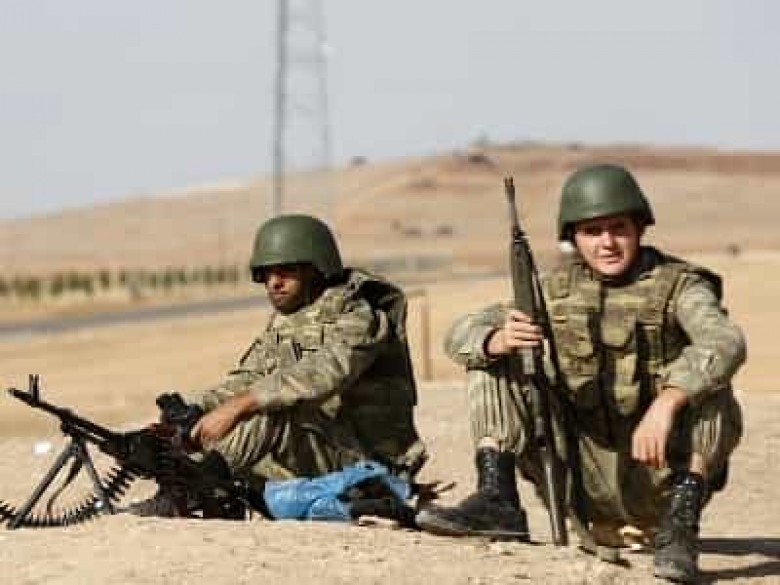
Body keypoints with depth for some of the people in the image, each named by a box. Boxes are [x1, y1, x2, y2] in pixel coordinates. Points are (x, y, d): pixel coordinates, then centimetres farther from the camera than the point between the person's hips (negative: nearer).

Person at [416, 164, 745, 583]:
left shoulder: (677, 286, -8)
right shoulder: (559, 289, 4)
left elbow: (725, 343, -30)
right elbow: (461, 336, -1)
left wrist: (665, 405, -46)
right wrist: (499, 340, -25)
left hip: (659, 473, -4)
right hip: (586, 477, 4)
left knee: (709, 388, -29)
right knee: (493, 362, -4)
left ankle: (680, 521, -29)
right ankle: (496, 499, -14)